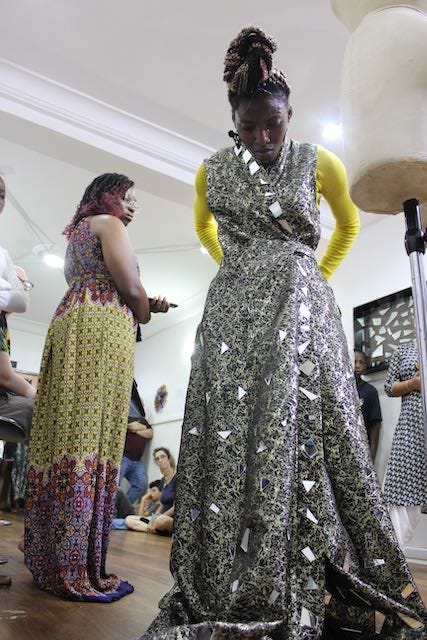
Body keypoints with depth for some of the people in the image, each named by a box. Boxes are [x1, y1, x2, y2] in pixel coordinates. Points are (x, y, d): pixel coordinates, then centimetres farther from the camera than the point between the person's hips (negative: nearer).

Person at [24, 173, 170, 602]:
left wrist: (146, 307, 19)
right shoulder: (108, 224, 5)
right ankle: (77, 571, -11)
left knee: (65, 437, 5)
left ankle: (50, 561, 10)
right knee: (91, 440, -13)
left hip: (69, 327, 9)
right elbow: (130, 288, -7)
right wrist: (144, 314, 14)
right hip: (100, 330, -9)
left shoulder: (77, 232, 31)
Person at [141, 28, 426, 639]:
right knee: (230, 439, -5)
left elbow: (349, 226, 22)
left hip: (299, 313, -2)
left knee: (303, 430, -12)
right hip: (233, 314, 2)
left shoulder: (319, 163, 6)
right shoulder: (212, 171, 12)